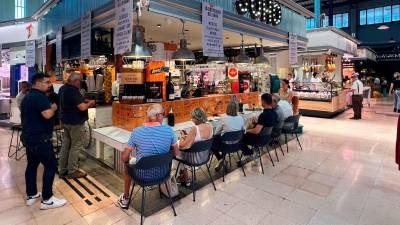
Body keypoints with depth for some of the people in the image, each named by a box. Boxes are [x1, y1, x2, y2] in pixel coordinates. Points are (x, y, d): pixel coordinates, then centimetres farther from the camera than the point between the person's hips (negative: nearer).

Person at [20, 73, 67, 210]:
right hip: (40, 138, -10)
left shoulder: (27, 97, 16)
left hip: (28, 137, 11)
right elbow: (47, 115, -31)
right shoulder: (40, 96, -18)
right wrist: (54, 107, -12)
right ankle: (47, 200, 0)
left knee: (32, 165, 16)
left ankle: (31, 196, 27)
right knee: (51, 165, -4)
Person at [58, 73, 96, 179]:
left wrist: (84, 101, 11)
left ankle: (63, 170, 24)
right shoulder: (73, 91, -22)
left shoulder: (63, 88, 10)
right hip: (75, 122, -10)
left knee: (65, 146, 14)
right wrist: (90, 103, -8)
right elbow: (82, 107, -26)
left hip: (66, 121, 10)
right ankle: (72, 171, 10)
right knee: (76, 147, 1)